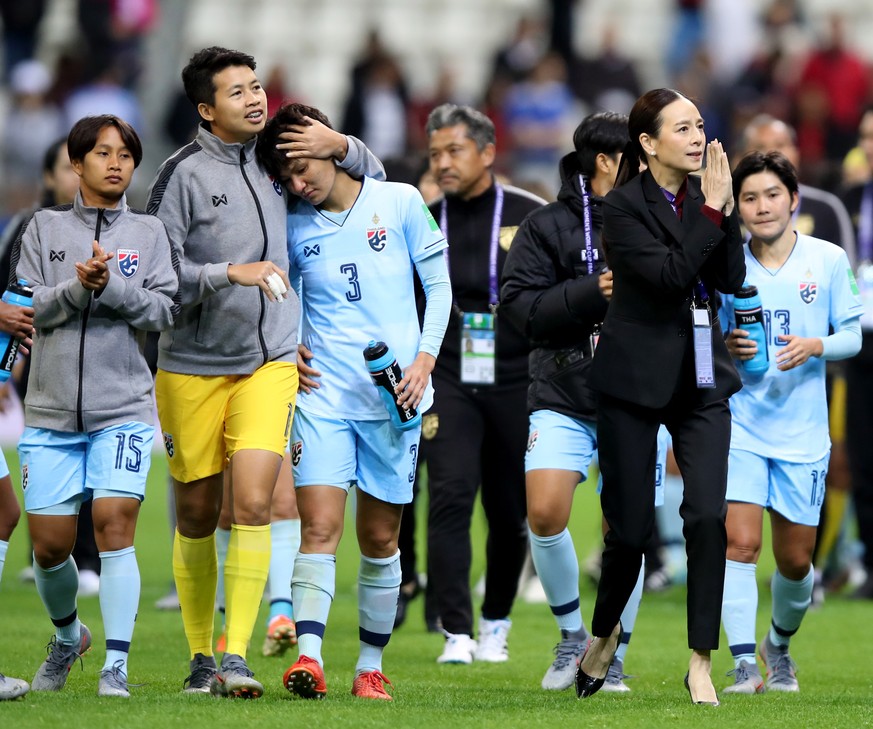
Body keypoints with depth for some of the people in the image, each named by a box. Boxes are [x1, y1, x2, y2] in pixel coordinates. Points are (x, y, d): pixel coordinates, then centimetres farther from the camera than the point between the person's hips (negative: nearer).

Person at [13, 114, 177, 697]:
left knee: (115, 523, -15)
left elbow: (164, 309, -2)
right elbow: (28, 306, 0)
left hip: (124, 407, -1)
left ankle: (117, 665, -13)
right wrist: (77, 288, -17)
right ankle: (67, 635, 31)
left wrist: (113, 284, -18)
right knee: (50, 543, 3)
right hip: (52, 409, 1)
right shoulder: (45, 228, 9)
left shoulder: (148, 233, 8)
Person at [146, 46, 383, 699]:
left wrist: (342, 147, 0)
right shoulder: (184, 174, -7)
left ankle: (237, 656, -13)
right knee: (196, 516, 6)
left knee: (253, 503, -14)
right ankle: (201, 657, 21)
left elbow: (370, 176, 22)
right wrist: (230, 273, -22)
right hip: (193, 368, -2)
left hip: (269, 363, 2)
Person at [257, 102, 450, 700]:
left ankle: (371, 666, 15)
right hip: (324, 392, 1)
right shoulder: (293, 227, 5)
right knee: (320, 527, -14)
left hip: (394, 397, 0)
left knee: (379, 538, 5)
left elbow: (439, 285, 5)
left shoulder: (400, 202, 0)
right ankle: (308, 656, -22)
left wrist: (424, 360, -6)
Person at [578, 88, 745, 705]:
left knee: (708, 515, -11)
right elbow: (669, 273, -23)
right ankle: (605, 632, 31)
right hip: (637, 379, -4)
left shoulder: (702, 196, 5)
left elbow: (732, 279, -3)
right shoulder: (625, 206, -10)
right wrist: (711, 208, -21)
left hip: (701, 377, 4)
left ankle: (701, 664, -6)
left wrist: (726, 208, -14)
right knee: (631, 527, 3)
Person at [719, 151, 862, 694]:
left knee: (795, 560, 8)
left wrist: (814, 347, -17)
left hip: (803, 432, 1)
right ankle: (743, 665, -16)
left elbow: (853, 337, 3)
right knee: (740, 543, -17)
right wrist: (726, 348, -13)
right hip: (740, 424, -1)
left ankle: (780, 643, 36)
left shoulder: (828, 260, -1)